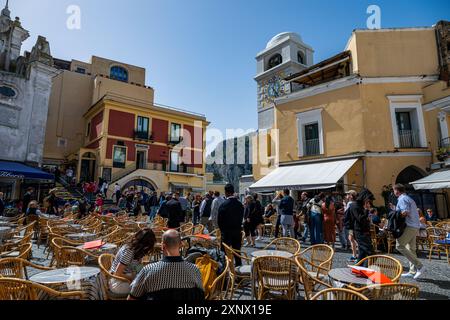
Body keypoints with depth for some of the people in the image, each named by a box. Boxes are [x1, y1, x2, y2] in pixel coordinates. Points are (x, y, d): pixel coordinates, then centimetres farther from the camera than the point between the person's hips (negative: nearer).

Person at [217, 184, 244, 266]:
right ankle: (238, 265, 20)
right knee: (237, 250, 14)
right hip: (238, 230, 5)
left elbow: (219, 220, -8)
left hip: (227, 231, -5)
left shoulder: (224, 205, -16)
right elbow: (241, 217, 6)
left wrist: (222, 229, 9)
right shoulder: (240, 204, -1)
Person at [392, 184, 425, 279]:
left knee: (400, 246, -11)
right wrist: (395, 209, 18)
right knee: (411, 249, 12)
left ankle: (419, 266, -12)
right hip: (415, 226, 10)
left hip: (409, 226, -10)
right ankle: (413, 271, 15)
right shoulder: (409, 198, 22)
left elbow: (405, 212, -21)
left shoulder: (402, 199, -10)